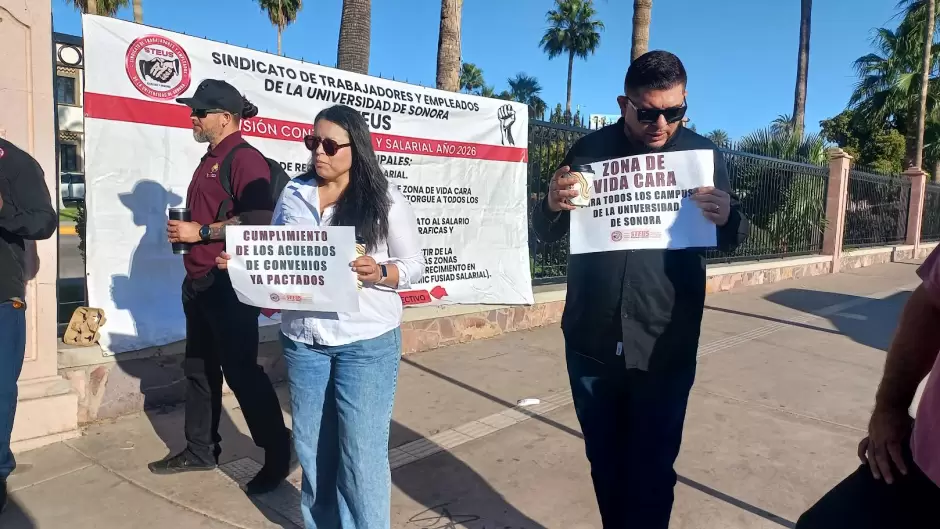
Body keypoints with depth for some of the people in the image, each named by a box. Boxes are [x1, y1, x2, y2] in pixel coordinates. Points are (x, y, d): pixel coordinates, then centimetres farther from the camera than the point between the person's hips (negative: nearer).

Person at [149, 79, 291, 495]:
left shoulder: (246, 159, -14)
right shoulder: (209, 160, 17)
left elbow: (259, 221, -26)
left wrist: (200, 232, -20)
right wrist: (182, 232, 12)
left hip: (228, 284, -10)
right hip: (199, 282, 10)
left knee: (241, 371, -4)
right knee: (198, 368, 17)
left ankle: (278, 456, 10)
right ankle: (200, 450, 32)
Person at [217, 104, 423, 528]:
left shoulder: (385, 199, -4)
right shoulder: (293, 194, 7)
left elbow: (414, 264, -3)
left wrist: (379, 274, -22)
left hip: (367, 341, -4)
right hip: (302, 339, 4)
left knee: (361, 451, 2)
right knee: (311, 446, 16)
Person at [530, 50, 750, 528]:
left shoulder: (703, 154, -1)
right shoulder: (589, 150, 0)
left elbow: (731, 239, 7)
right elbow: (547, 233, 5)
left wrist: (727, 219, -18)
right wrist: (552, 206, -19)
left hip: (665, 347, -1)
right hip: (591, 341, 2)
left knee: (651, 471, 4)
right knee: (604, 463, 17)